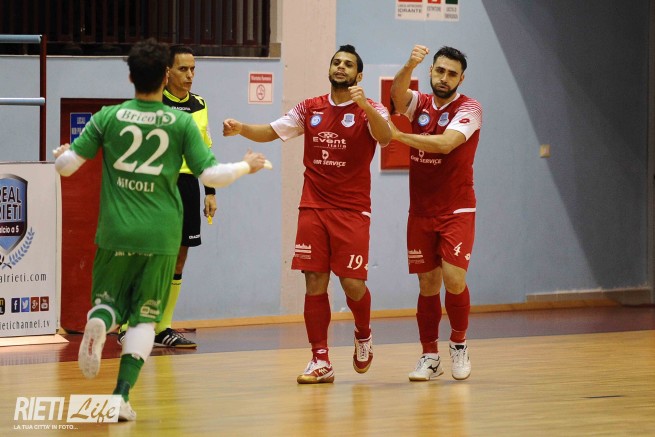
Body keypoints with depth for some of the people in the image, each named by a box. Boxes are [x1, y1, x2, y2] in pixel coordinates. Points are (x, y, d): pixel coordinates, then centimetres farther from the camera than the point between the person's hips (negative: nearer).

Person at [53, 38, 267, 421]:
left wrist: (62, 155, 23)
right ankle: (122, 396, -6)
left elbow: (67, 165, 0)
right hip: (160, 236, -1)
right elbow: (210, 175, -5)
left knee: (109, 301, 19)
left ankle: (99, 323, -19)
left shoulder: (109, 117, -2)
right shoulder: (182, 123, -4)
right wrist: (247, 167, 13)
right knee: (145, 316, 9)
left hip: (115, 233, 1)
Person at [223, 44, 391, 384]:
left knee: (352, 283, -7)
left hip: (353, 210, -3)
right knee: (315, 282, -3)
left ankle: (363, 335, 25)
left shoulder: (369, 110, -1)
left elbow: (384, 136, -20)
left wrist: (365, 106, -38)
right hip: (313, 209, 3)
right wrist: (240, 129, -11)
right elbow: (271, 132, 9)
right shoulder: (310, 109, 10)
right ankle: (320, 362, 2)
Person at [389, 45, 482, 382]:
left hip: (456, 211, -4)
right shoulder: (419, 103, 5)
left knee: (454, 279, -15)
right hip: (421, 212, 4)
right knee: (427, 284, 5)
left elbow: (445, 143, -23)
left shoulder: (469, 109, -7)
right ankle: (430, 357, 14)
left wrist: (399, 135, -20)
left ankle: (459, 343, 8)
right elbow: (398, 93, -19)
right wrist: (410, 66, -39)